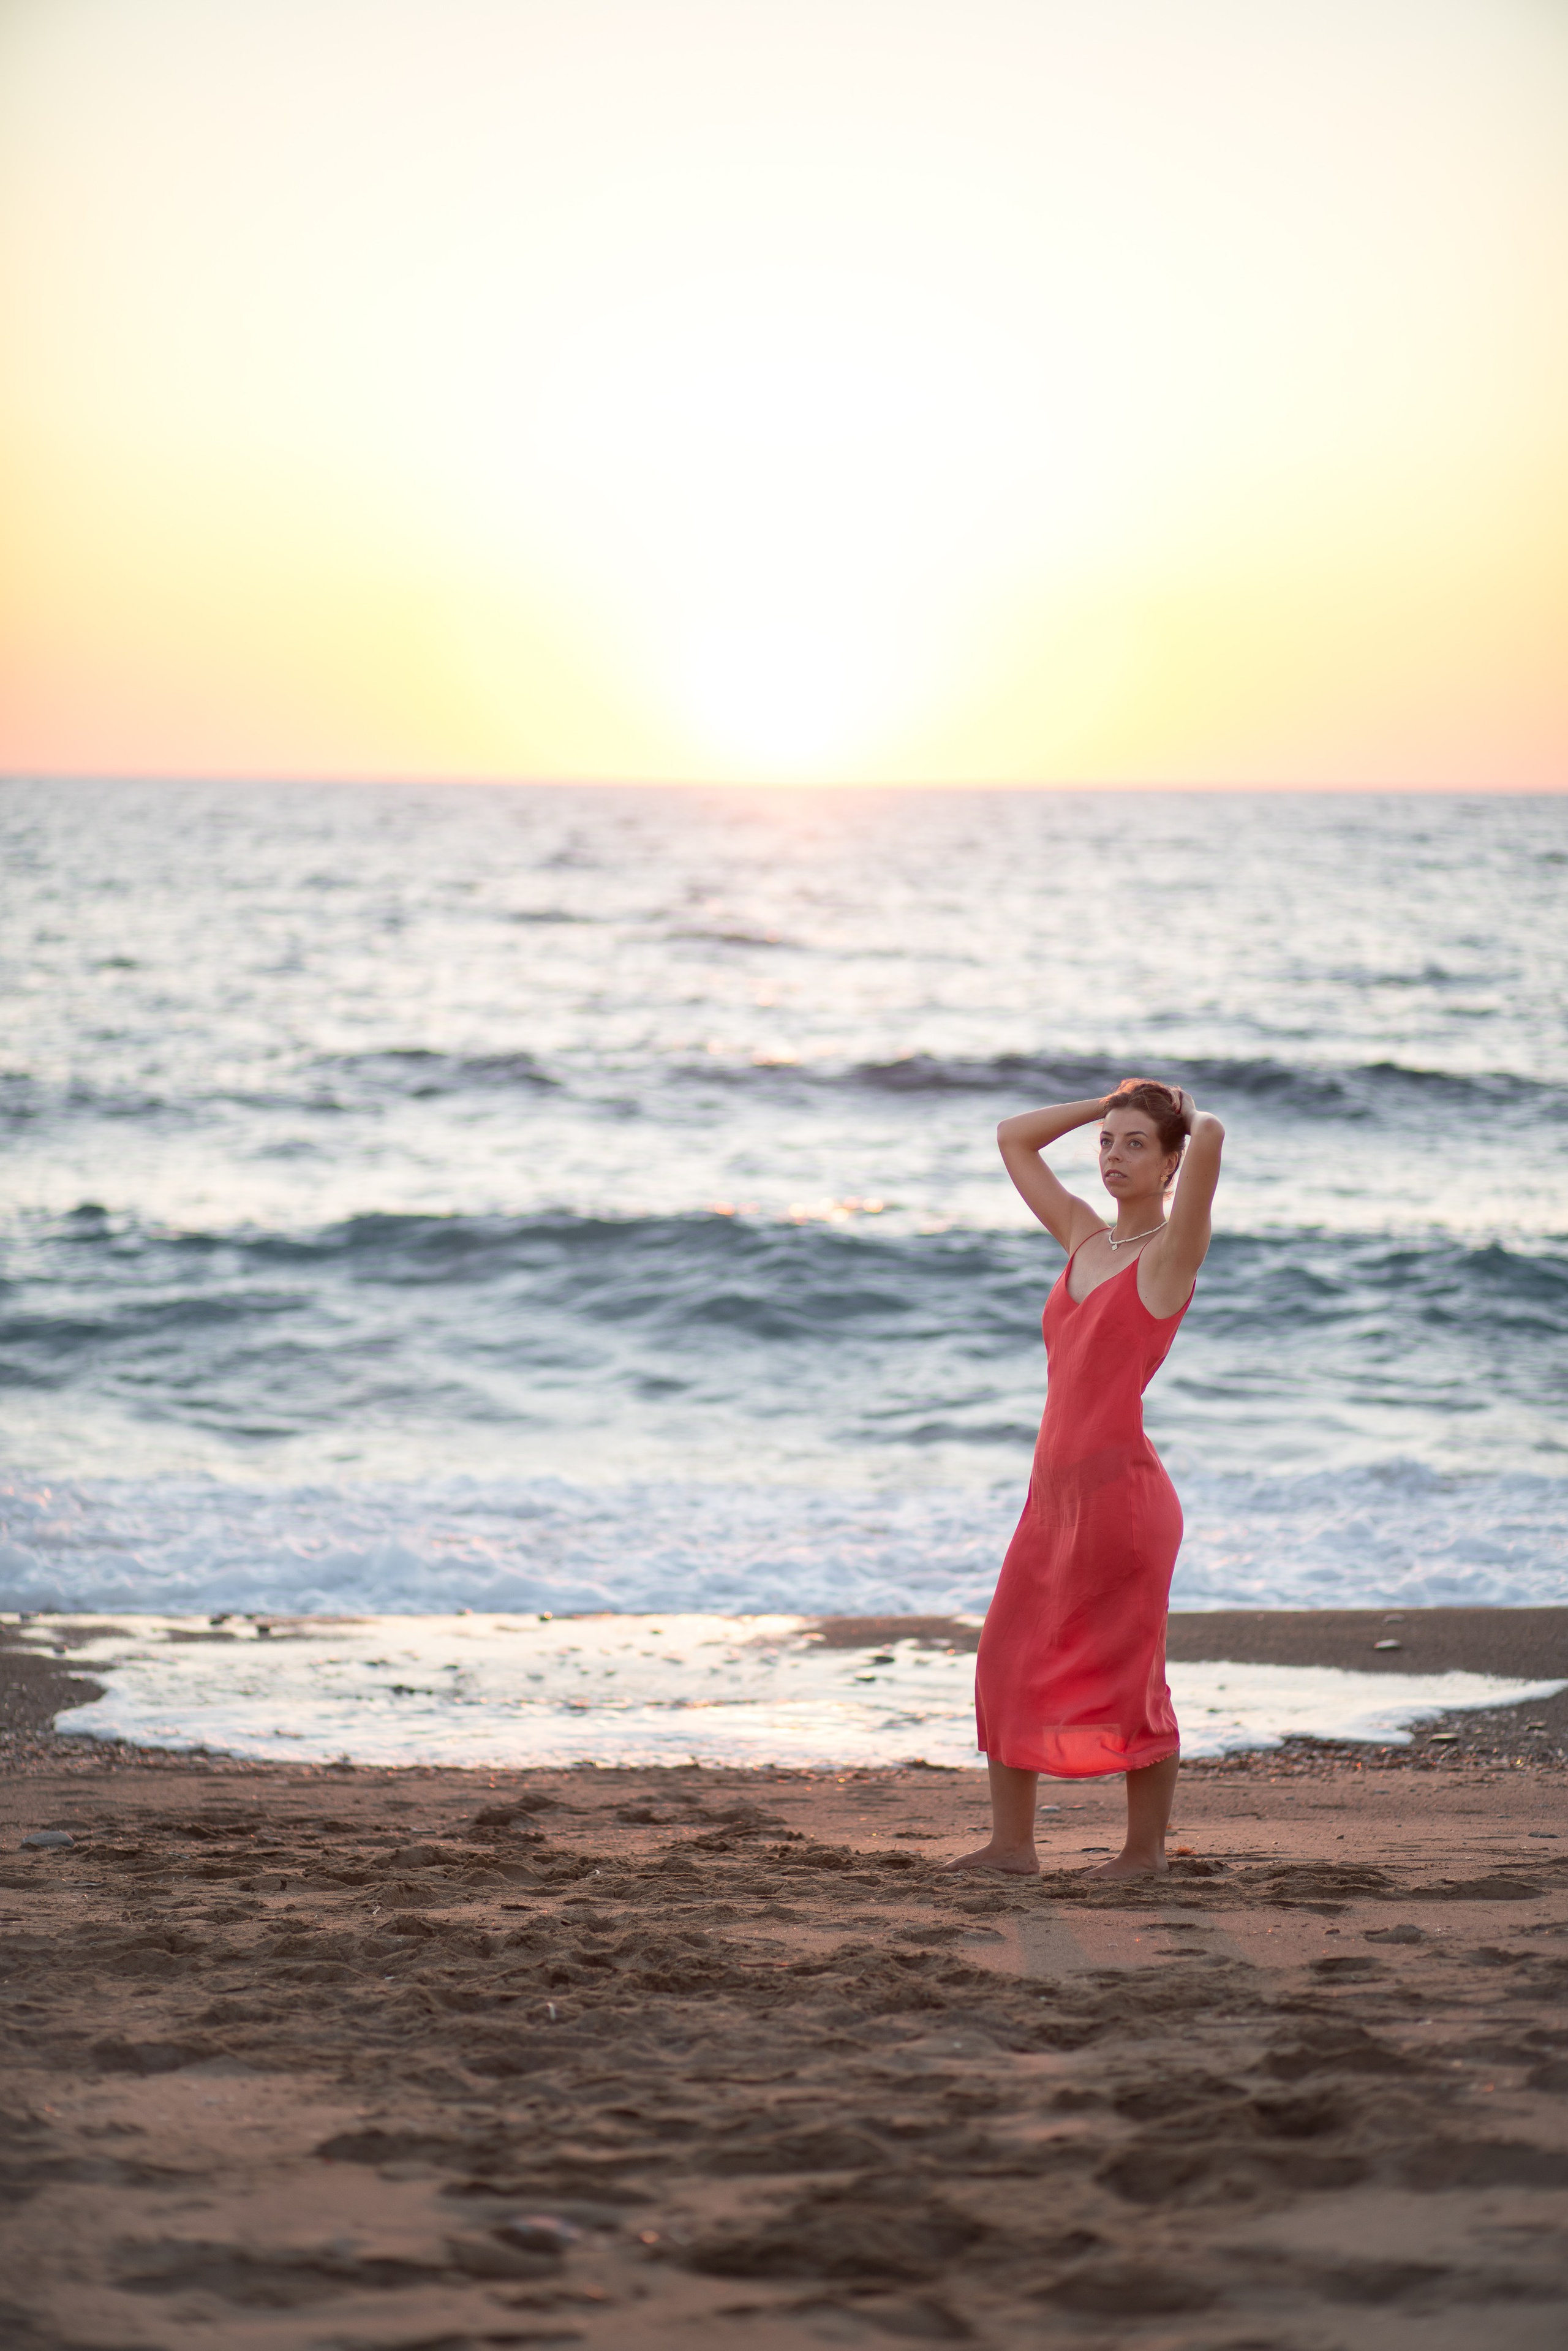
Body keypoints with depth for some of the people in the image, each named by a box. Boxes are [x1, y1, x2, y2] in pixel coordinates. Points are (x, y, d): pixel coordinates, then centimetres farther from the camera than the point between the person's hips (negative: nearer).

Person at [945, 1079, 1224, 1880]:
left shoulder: (1171, 1252, -6)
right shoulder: (1082, 1237, 14)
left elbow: (1211, 1138, -22)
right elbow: (1013, 1138, 24)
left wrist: (1189, 1119, 1)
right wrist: (1111, 1101, 20)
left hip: (1121, 1482, -7)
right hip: (1056, 1484, 7)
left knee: (1127, 1676, 1)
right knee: (1007, 1659, 8)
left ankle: (1146, 1847, 14)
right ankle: (1011, 1844, 17)